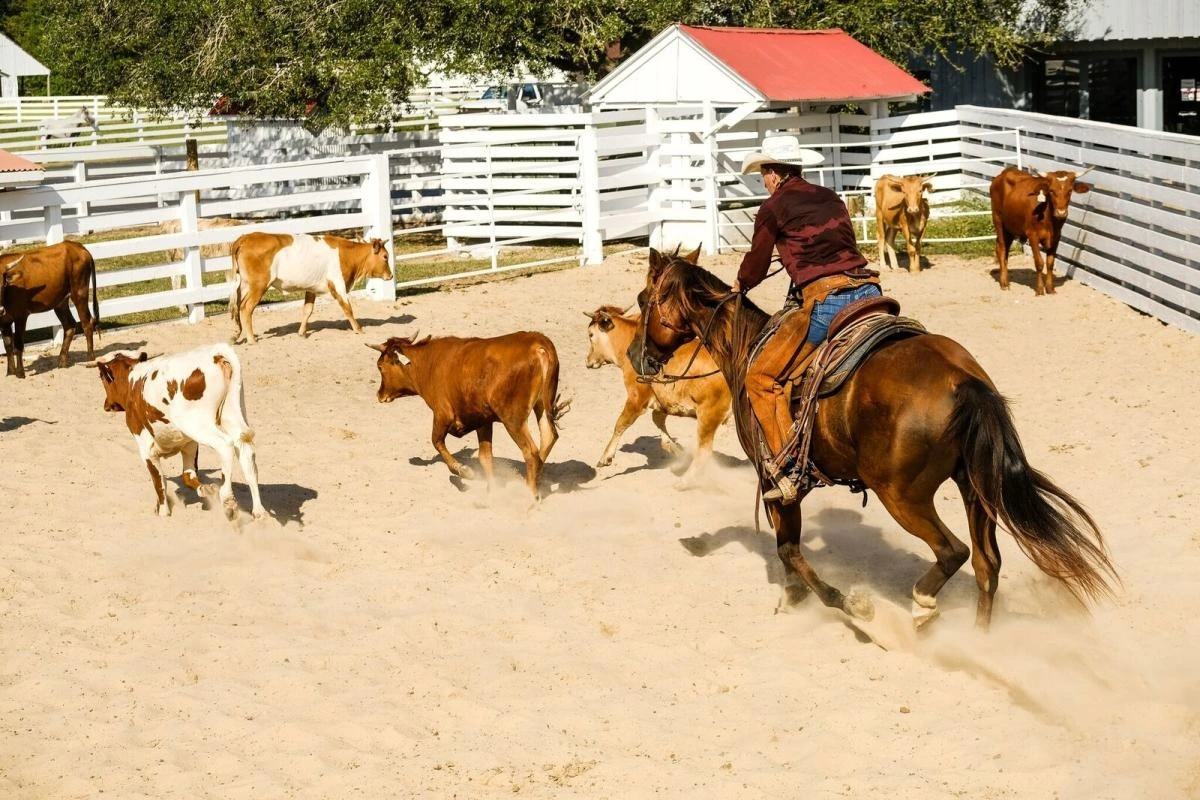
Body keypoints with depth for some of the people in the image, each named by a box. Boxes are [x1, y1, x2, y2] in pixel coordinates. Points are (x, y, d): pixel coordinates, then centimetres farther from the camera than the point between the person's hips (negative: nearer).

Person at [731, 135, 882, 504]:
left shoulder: (773, 208, 4)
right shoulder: (832, 199, 21)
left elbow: (756, 266, 13)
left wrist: (739, 286, 35)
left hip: (825, 301, -7)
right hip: (868, 289, 7)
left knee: (762, 378, 2)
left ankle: (786, 471, -8)